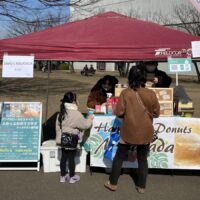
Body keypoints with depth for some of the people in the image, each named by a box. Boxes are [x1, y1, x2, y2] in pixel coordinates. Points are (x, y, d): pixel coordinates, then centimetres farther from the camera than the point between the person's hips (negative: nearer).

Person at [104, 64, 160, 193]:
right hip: (145, 133, 2)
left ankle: (113, 183, 25)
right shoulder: (151, 94, -9)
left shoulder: (125, 93, -13)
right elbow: (156, 113, 0)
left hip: (128, 132, -1)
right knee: (143, 159, 17)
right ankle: (141, 186, 26)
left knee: (119, 157, 16)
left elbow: (119, 113, -12)